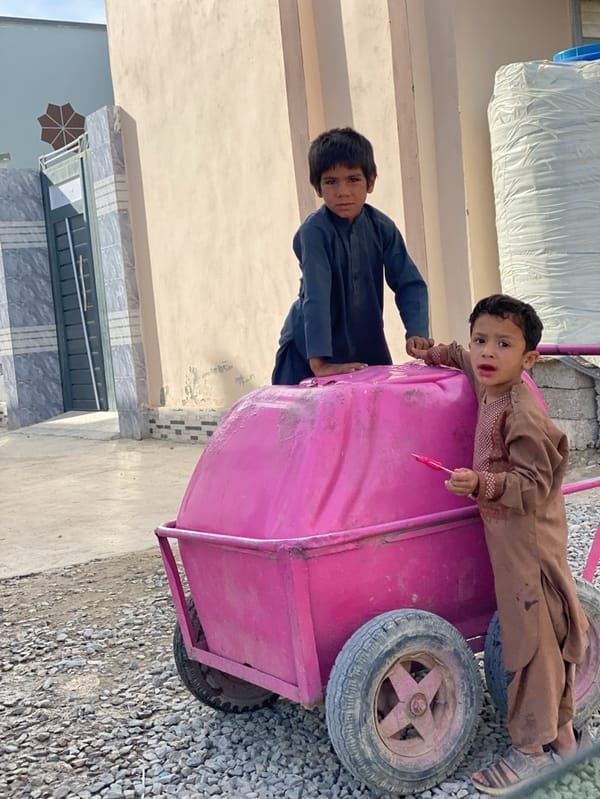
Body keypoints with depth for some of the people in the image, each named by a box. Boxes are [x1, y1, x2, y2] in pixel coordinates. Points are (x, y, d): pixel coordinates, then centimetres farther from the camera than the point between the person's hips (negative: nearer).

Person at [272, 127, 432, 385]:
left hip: (368, 344, 4)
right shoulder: (314, 231, -22)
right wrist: (319, 363, -37)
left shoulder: (381, 227, -8)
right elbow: (316, 297, -30)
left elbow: (409, 283, -6)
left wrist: (417, 332, -23)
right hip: (308, 350, -4)